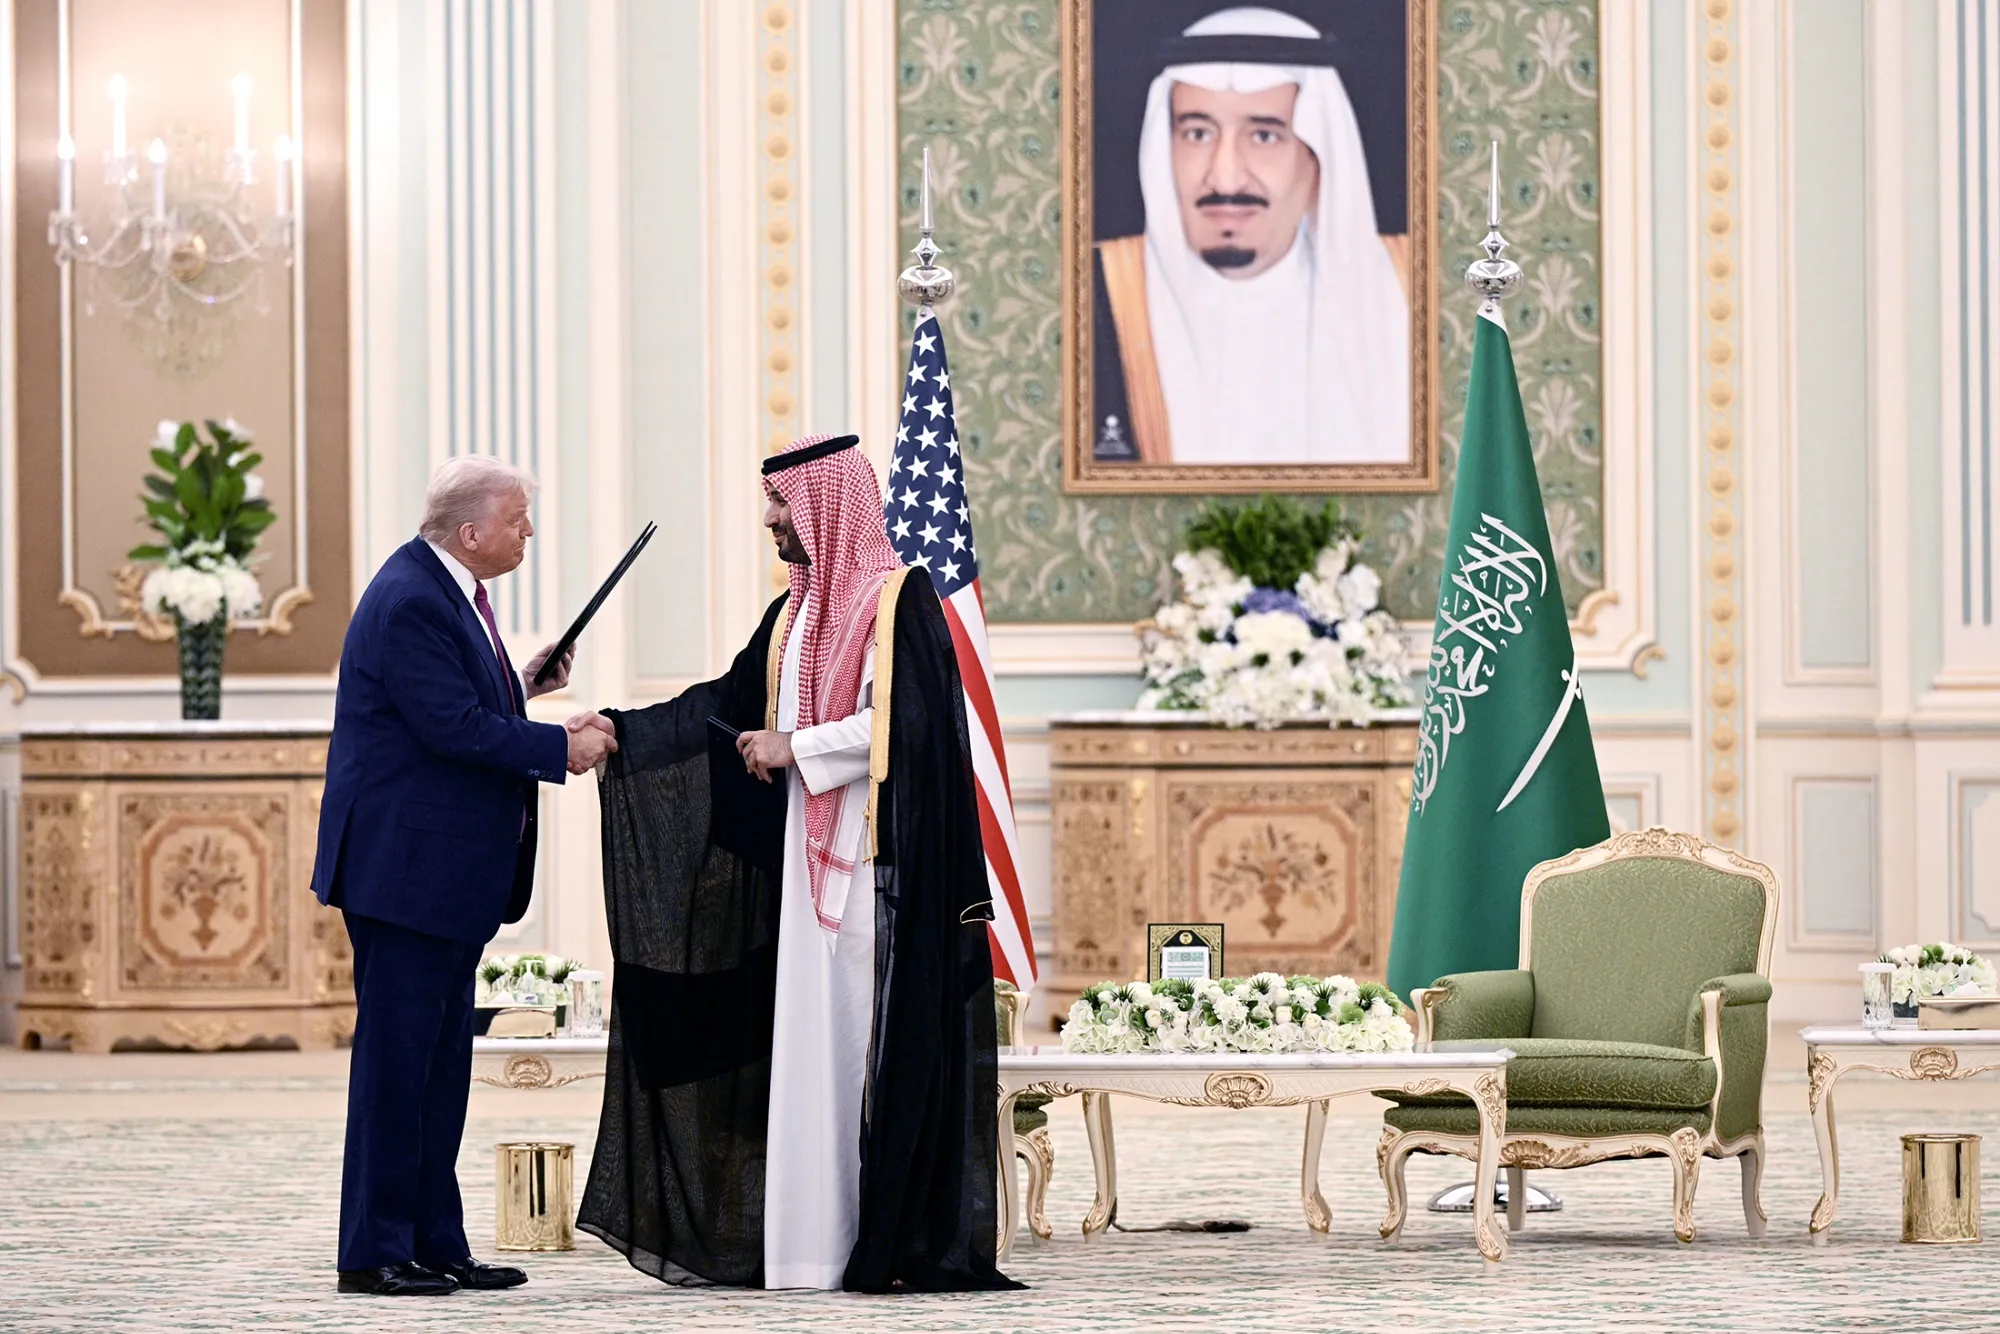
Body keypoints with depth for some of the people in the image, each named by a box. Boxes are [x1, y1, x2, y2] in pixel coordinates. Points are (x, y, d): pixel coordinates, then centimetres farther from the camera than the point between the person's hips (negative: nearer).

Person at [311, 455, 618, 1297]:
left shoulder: (448, 593, 13)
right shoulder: (409, 601, -19)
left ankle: (434, 1243, 17)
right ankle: (373, 1252, 0)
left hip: (449, 874, 11)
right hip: (405, 867, -11)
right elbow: (453, 727, -23)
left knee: (442, 1061, 12)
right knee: (397, 1056, -5)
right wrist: (561, 748, -17)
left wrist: (520, 688, 8)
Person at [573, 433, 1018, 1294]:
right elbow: (729, 706, 17)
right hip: (809, 863, 8)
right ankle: (817, 1240, 7)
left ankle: (896, 1242, -6)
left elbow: (902, 723, -17)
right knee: (809, 1045, 5)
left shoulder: (896, 599, -7)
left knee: (878, 1040, -8)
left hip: (879, 865, -8)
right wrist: (621, 733, 9)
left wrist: (796, 747, -12)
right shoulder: (795, 614, 17)